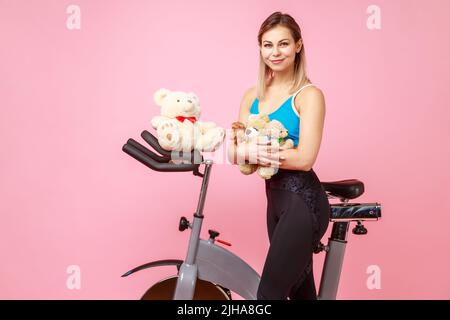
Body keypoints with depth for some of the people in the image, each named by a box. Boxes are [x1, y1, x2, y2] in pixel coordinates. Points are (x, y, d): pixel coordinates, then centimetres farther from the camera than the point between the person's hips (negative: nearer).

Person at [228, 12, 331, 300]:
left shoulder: (309, 95, -9)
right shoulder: (253, 95, 8)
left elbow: (304, 158, -19)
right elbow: (235, 151, 1)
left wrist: (247, 152, -17)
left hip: (303, 201, -6)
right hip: (274, 198, 6)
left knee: (269, 293, -4)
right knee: (300, 289, 21)